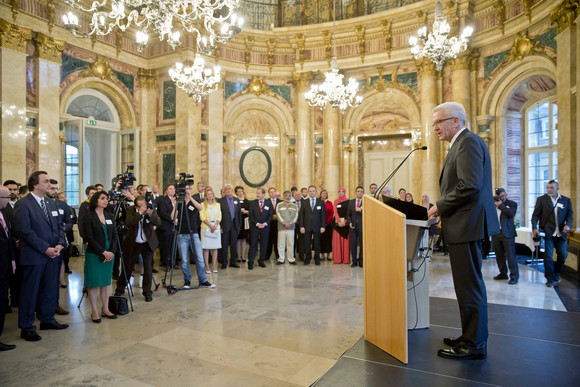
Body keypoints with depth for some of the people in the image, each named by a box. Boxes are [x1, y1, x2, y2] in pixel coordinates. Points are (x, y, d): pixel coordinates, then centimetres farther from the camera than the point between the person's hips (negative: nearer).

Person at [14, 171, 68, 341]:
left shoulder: (51, 204, 12)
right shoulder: (23, 204, -10)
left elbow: (59, 226, 15)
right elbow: (24, 231, -16)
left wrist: (59, 244, -1)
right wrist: (45, 248, -17)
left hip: (52, 255, 7)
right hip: (33, 256, -7)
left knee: (50, 289, 15)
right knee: (30, 292, 4)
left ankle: (47, 319, 31)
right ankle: (26, 328, 17)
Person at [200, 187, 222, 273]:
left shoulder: (217, 204, 12)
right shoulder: (202, 205, 4)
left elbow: (219, 217, 6)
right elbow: (202, 217, -4)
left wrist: (215, 226, -9)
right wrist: (210, 226, -13)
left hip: (216, 227, 2)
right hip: (206, 228, -2)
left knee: (215, 247, 2)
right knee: (206, 247, -3)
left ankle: (214, 266, 8)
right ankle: (207, 266, 3)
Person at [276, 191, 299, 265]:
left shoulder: (295, 206, 11)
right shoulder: (279, 205, 7)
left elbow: (296, 216, 3)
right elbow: (278, 215, -2)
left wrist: (290, 223, -11)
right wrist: (284, 223, -13)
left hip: (291, 228, 1)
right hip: (281, 228, -1)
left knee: (291, 244, 2)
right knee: (281, 244, 1)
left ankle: (291, 259, 11)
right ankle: (281, 259, 10)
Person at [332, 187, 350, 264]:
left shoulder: (348, 201, 4)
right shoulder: (336, 201, 10)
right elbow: (335, 212, 2)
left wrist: (345, 221, -14)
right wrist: (339, 222, -11)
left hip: (346, 222, -1)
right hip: (337, 222, 2)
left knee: (346, 240, -2)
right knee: (337, 240, -2)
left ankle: (346, 259, 3)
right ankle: (337, 259, 2)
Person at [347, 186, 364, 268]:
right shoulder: (351, 202, 11)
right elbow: (348, 214, 11)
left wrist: (361, 210, -20)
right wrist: (349, 222, -4)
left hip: (362, 226, -2)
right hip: (353, 226, 2)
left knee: (362, 244, 1)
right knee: (353, 244, 1)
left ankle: (361, 261, 14)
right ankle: (354, 261, 12)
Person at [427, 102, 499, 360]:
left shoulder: (468, 142, -13)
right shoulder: (462, 143, 19)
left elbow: (470, 186, -23)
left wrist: (440, 206, -13)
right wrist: (444, 210, 11)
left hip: (467, 225, -11)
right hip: (464, 224, 11)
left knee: (469, 285, -1)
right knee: (468, 283, 17)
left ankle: (474, 345, 11)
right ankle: (471, 337, 29)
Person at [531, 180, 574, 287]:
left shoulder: (566, 200, 10)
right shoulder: (541, 199, 4)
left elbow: (570, 215, 8)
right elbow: (535, 215, 0)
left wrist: (568, 225, -12)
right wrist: (534, 228, -12)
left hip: (561, 233, 3)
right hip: (547, 233, -2)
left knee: (563, 255, 5)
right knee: (548, 256, -3)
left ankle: (556, 275, 28)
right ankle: (550, 279, 9)